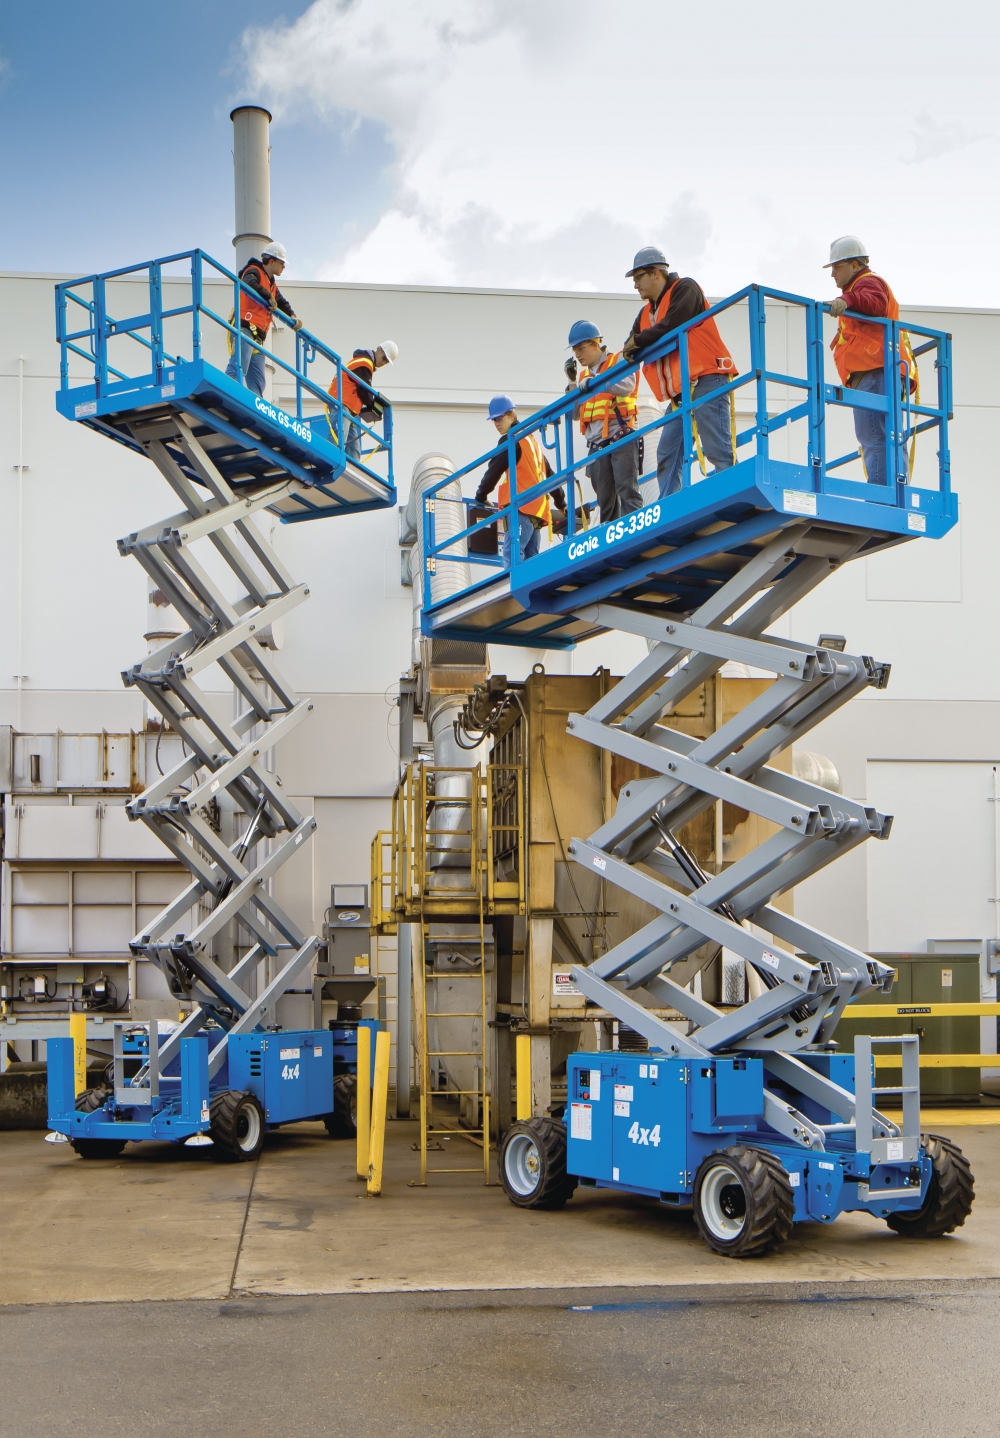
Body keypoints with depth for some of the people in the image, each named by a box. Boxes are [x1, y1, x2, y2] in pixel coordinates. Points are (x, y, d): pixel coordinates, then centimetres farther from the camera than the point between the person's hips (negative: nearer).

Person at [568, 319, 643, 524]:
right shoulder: (584, 376, 20)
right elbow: (575, 413, 17)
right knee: (605, 500, 5)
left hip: (621, 438, -6)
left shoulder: (618, 361, 3)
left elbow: (627, 386, -17)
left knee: (627, 490, -14)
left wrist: (595, 383, -29)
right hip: (597, 445, 6)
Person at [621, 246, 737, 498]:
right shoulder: (647, 312, 23)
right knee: (667, 455, 1)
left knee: (716, 449, -16)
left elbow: (671, 326, -16)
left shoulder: (684, 289, -1)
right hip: (680, 391, 8)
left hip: (706, 379, -8)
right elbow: (631, 351, 22)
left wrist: (639, 340, -3)